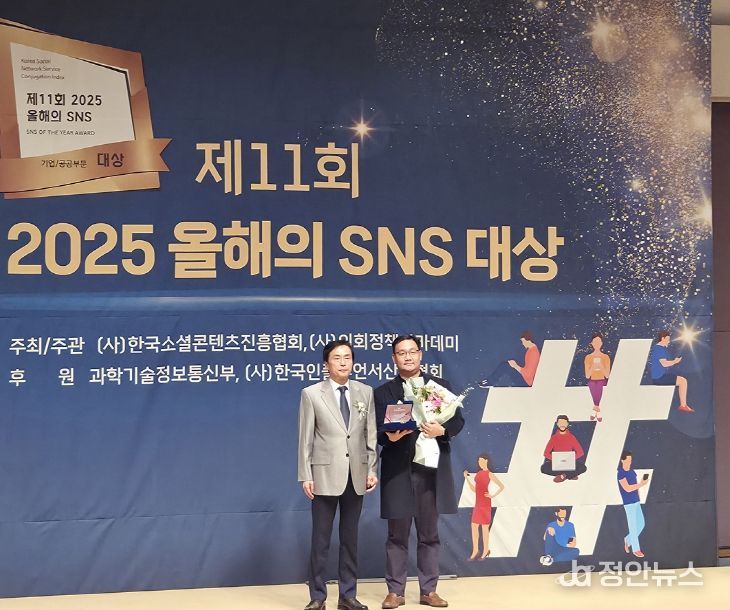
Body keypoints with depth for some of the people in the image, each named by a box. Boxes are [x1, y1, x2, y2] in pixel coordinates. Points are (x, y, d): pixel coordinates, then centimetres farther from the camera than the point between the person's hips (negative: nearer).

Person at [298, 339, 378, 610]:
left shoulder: (365, 392, 6)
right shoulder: (311, 394, -2)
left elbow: (371, 434, 6)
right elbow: (305, 439, -3)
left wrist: (372, 470, 1)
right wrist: (306, 476, -6)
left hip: (356, 475, 3)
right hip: (326, 475, -3)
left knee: (350, 538, 10)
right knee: (320, 540, 3)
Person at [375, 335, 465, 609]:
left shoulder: (440, 386, 9)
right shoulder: (384, 392, 6)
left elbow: (458, 420, 4)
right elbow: (377, 431, -1)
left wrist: (442, 430, -15)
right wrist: (390, 436, -22)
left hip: (432, 468, 1)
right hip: (398, 470, -1)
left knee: (429, 534, 9)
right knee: (397, 535, 5)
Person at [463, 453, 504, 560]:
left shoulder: (490, 474, -8)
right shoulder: (479, 473, 15)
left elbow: (502, 486, -10)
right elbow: (474, 490, 15)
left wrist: (493, 495, -15)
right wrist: (467, 478, 10)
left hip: (485, 502, -8)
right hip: (478, 503, 8)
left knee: (484, 527, 0)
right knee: (474, 526, 6)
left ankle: (486, 551, 11)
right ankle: (475, 550, 14)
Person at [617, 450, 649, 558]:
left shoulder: (632, 471, 10)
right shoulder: (621, 474, -14)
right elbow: (627, 488, -21)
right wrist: (641, 484, -20)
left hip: (636, 502, 8)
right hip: (629, 503, -8)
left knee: (641, 524, 12)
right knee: (633, 527, -1)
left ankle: (628, 540, 30)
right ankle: (636, 549, 11)